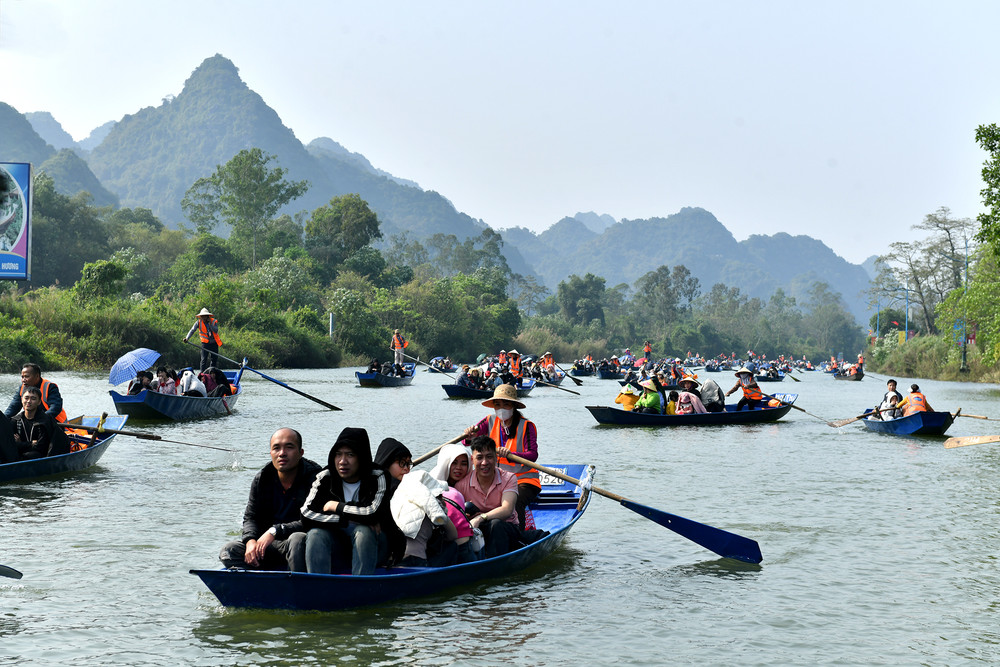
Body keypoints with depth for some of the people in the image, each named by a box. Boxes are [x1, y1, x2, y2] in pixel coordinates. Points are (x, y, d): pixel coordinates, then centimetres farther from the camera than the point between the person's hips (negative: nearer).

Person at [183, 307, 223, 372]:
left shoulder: (214, 321, -7)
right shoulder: (199, 322, -7)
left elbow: (216, 331, -20)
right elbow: (192, 330, -14)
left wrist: (210, 324, -27)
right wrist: (187, 338, -28)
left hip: (214, 343, 2)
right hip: (205, 343, -2)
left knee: (214, 359, 10)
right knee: (204, 359, -11)